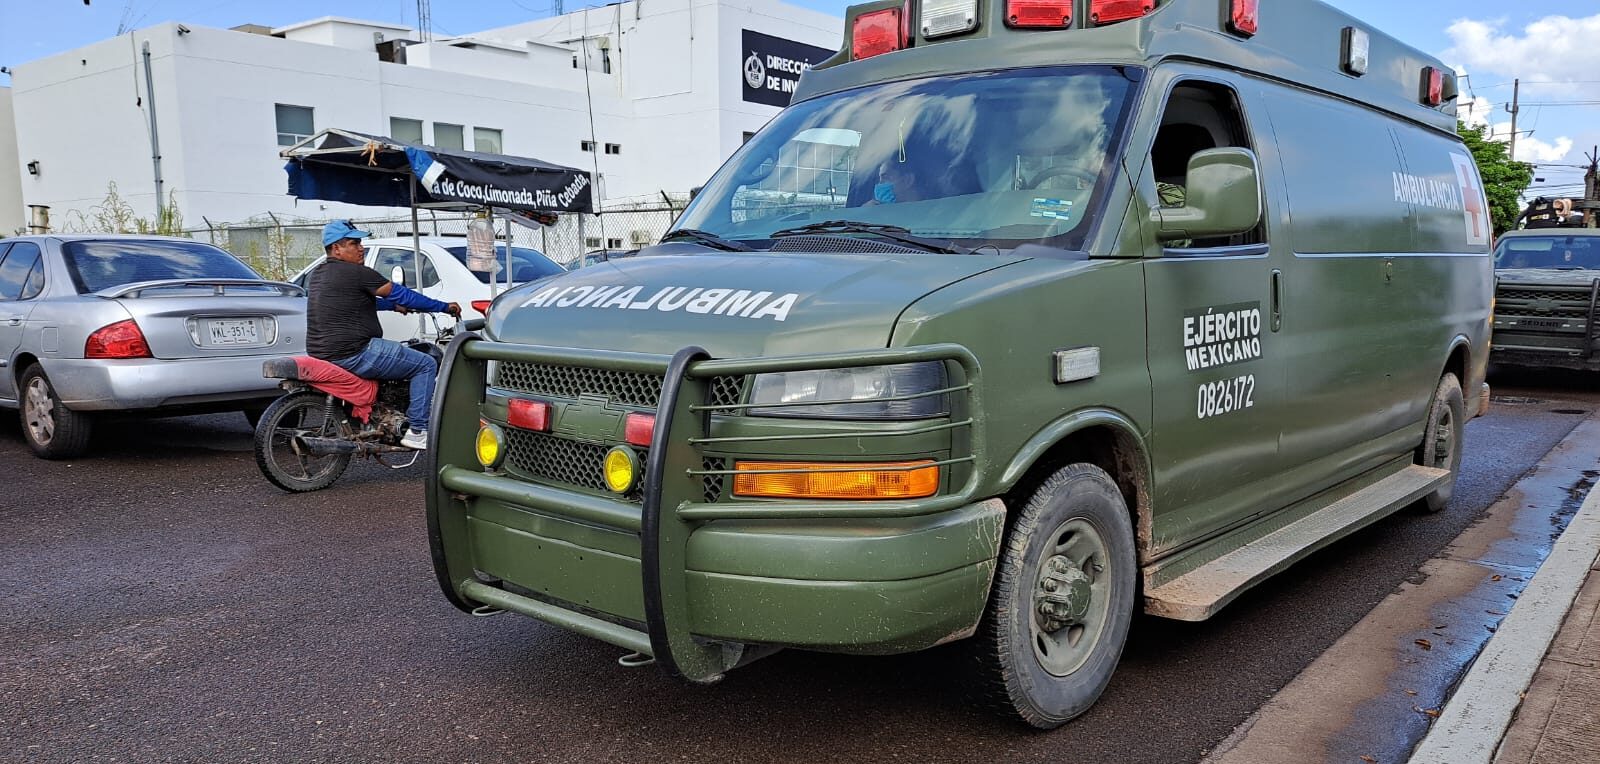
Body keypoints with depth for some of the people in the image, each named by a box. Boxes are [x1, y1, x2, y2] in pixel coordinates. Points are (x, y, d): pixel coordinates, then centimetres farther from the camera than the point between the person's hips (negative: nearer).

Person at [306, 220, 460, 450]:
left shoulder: (316, 276, 16)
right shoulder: (356, 273, -12)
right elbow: (401, 294, -7)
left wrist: (393, 305, 32)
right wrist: (445, 307, 1)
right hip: (353, 354, -10)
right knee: (426, 365, -3)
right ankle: (417, 431, -6)